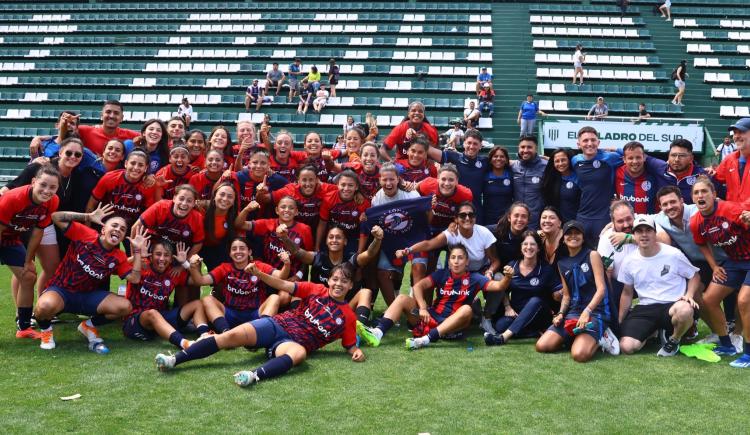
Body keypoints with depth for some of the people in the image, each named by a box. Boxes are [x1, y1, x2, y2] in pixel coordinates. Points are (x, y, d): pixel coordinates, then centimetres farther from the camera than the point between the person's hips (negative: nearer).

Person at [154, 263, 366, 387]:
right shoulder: (317, 290, 8)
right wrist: (258, 273, -8)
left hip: (295, 342, -2)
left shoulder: (348, 316, 6)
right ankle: (175, 360, -22)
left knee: (300, 353, -41)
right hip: (277, 325, 2)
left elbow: (349, 344, 13)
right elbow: (284, 285, 4)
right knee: (232, 335, -19)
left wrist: (357, 351, -12)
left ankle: (256, 375, -64)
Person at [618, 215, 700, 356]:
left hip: (674, 304, -2)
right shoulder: (629, 261, 4)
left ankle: (674, 340, -4)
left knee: (685, 311, -41)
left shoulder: (673, 254, -5)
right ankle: (655, 330, 16)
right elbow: (627, 293, 15)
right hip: (645, 308, 3)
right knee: (626, 347, -19)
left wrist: (689, 295, -13)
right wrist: (620, 324, 14)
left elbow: (694, 276, 8)